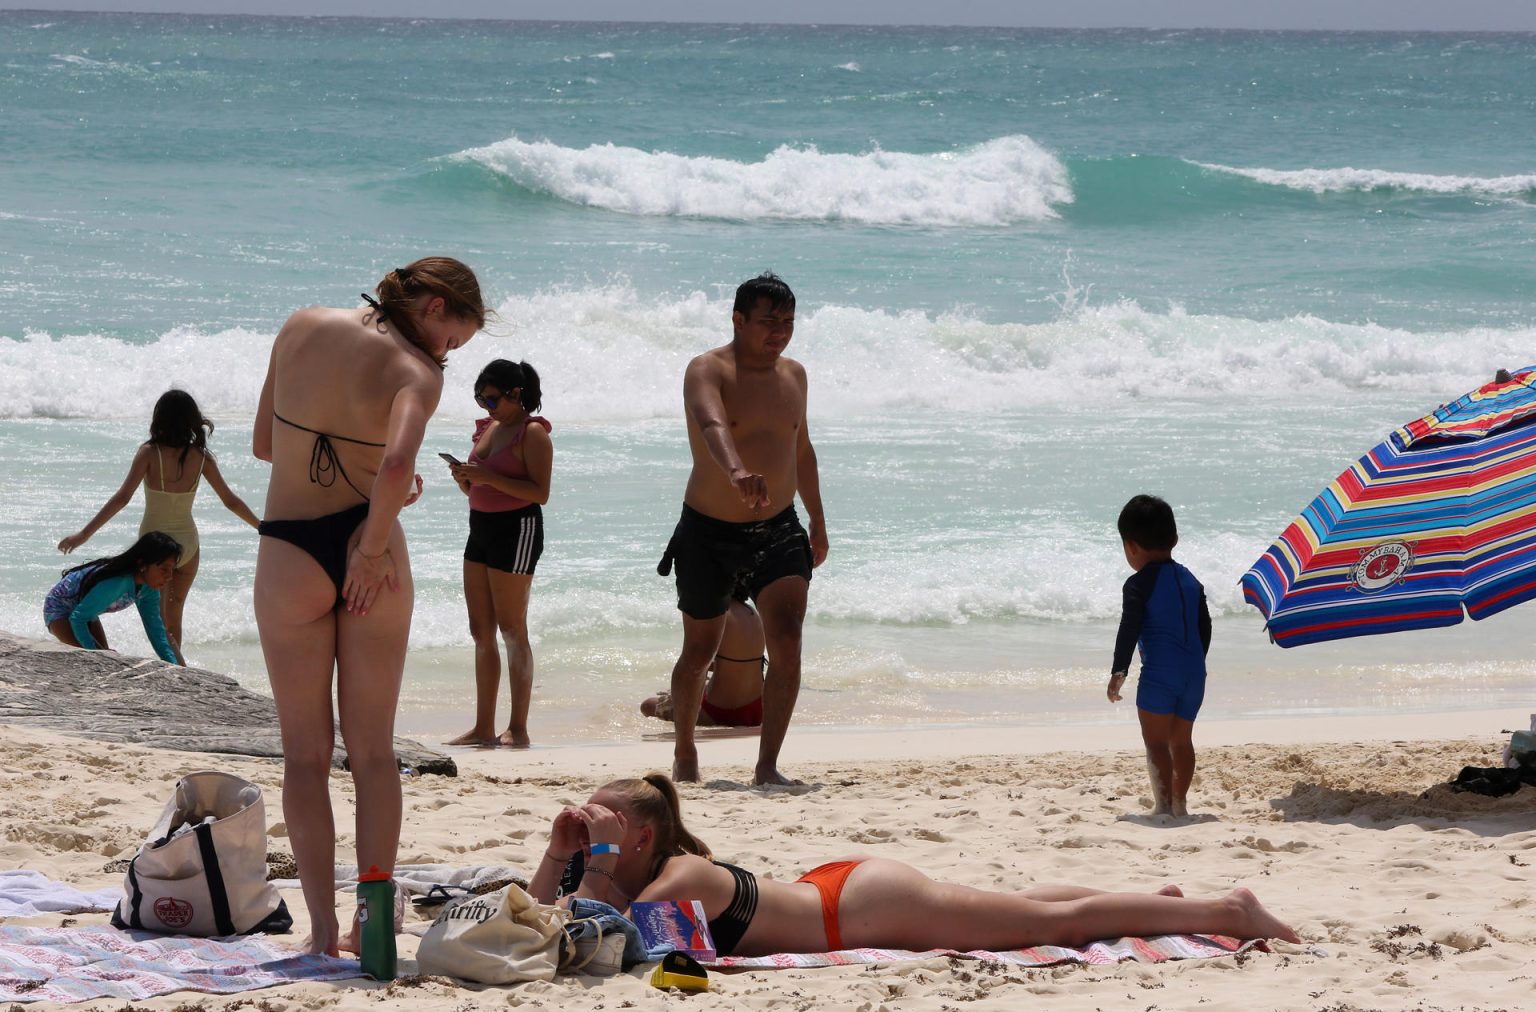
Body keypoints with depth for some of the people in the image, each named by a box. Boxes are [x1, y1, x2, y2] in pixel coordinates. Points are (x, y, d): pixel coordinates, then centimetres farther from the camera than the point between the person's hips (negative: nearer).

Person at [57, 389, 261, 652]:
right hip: (187, 542, 3)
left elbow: (122, 497, -21)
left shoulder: (150, 452, -16)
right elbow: (230, 501, 1)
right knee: (173, 618, 21)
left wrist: (84, 534, -20)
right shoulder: (200, 456, -6)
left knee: (160, 624, 8)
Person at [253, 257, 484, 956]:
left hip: (291, 555, 2)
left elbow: (264, 443, 11)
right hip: (367, 554, -2)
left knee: (306, 752, 9)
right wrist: (376, 545, -13)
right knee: (373, 748, 12)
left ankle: (322, 926, 3)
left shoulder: (302, 328, 2)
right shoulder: (417, 372, -10)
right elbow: (398, 466, -28)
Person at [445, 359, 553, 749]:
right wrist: (464, 477, 0)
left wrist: (489, 477, -23)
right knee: (481, 630, 7)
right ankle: (483, 727, 11)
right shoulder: (488, 428, 15)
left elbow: (541, 492, -18)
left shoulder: (532, 433, -10)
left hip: (516, 530, -9)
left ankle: (518, 728, -5)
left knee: (511, 630, -8)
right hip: (481, 528, 9)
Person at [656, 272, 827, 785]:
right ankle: (685, 753, 34)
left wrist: (818, 521, 28)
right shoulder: (708, 371, -13)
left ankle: (767, 766, -14)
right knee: (700, 650, 10)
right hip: (709, 532, -3)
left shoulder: (793, 374, 8)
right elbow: (712, 426, -36)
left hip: (779, 530, 4)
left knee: (787, 642, -16)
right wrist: (737, 472, -56)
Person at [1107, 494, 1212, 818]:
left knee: (1156, 742, -3)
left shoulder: (1139, 584, -7)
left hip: (1159, 673, -7)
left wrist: (1118, 671, -9)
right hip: (1194, 672, 7)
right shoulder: (1191, 581, 13)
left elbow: (1129, 630, -13)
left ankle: (1163, 804, -12)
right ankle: (1179, 803, 22)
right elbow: (1204, 628, 16)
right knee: (1181, 740, 16)